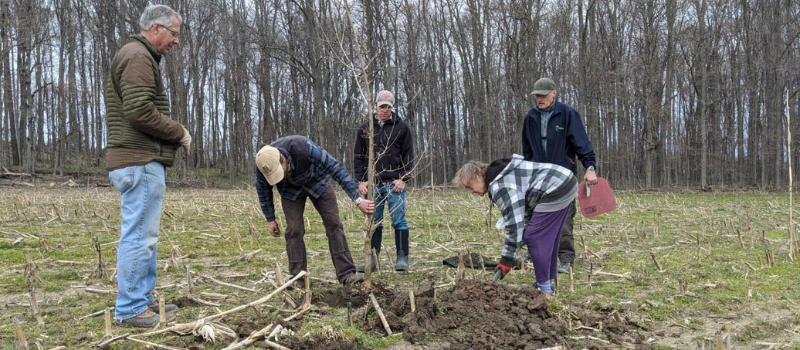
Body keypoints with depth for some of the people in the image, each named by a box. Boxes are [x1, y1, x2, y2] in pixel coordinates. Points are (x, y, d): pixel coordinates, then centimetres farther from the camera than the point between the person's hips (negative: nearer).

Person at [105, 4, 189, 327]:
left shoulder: (140, 56, 22)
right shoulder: (138, 56, -11)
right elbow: (140, 111, -22)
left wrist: (172, 136, 11)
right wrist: (179, 132, -9)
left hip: (140, 160, 11)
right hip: (140, 161, -11)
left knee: (143, 235, 14)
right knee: (139, 235, -7)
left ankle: (142, 299, 22)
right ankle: (130, 309, -1)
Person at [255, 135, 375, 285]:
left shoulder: (304, 147, -43)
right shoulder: (263, 164, -30)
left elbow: (336, 168, -37)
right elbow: (263, 191, -8)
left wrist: (358, 199, -39)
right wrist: (270, 219, 0)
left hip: (317, 182, -2)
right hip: (290, 189, 2)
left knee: (333, 223, -8)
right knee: (294, 229, -9)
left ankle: (346, 273, -7)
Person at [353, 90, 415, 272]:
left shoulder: (401, 127, 3)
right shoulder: (365, 128, 9)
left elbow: (408, 155, 2)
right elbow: (358, 156, 10)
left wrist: (403, 178, -8)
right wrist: (360, 180, 1)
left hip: (395, 183, -2)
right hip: (373, 183, 2)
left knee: (399, 220, -2)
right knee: (374, 222, 7)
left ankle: (402, 258, 3)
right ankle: (372, 259, 12)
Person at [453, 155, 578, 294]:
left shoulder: (498, 185, -15)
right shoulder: (502, 173, 17)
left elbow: (513, 221, -19)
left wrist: (506, 259, -15)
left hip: (556, 192, -11)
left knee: (534, 238, -2)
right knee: (547, 237, 20)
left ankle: (544, 287, 5)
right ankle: (550, 281, 29)